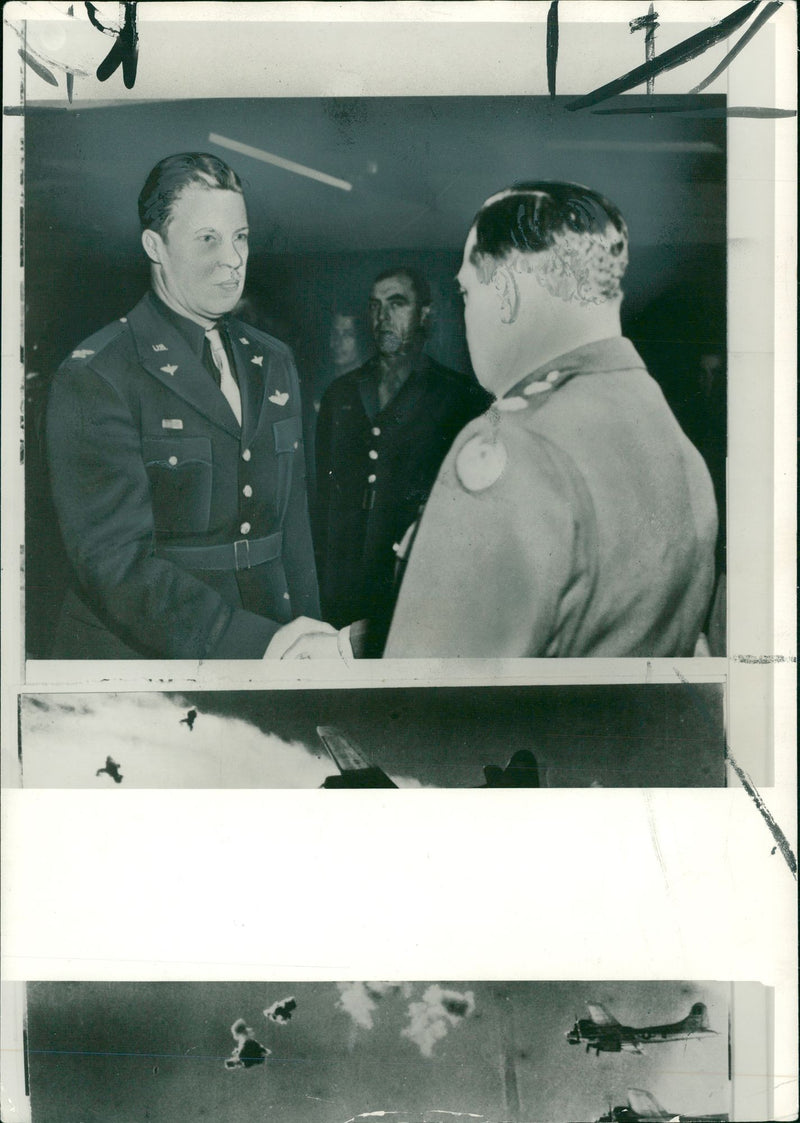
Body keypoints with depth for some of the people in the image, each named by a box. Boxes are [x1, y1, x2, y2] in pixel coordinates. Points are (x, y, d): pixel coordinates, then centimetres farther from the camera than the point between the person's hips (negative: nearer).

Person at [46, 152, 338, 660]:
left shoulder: (273, 362, 10)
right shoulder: (94, 378, -12)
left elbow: (293, 527, 12)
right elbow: (115, 561, -20)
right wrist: (257, 643, -27)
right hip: (140, 655, -5)